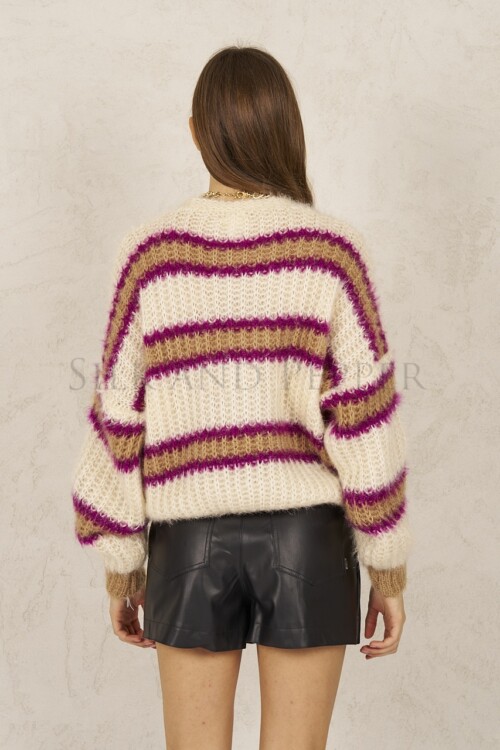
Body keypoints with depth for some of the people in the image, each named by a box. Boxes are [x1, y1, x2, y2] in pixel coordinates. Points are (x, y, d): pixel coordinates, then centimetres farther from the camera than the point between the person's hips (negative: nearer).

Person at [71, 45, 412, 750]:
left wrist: (120, 564, 8)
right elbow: (365, 420, -10)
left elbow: (121, 418, -3)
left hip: (194, 542, 1)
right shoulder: (333, 251, -7)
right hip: (308, 539, 0)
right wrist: (389, 569, 0)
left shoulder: (152, 252, -5)